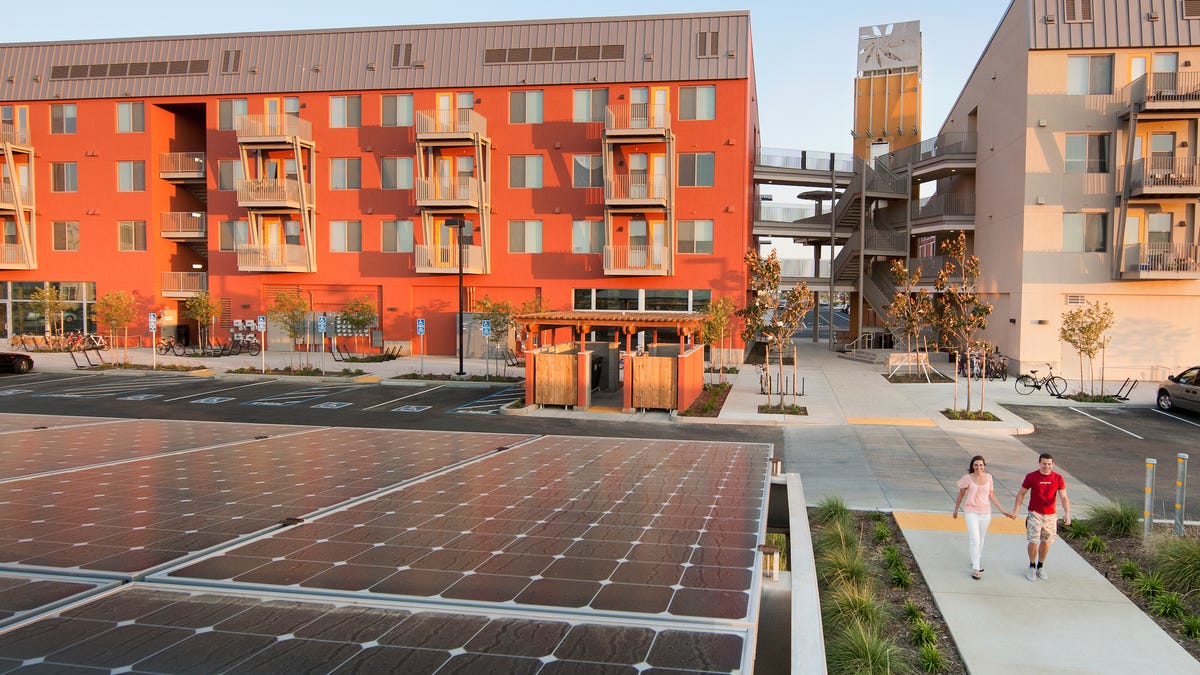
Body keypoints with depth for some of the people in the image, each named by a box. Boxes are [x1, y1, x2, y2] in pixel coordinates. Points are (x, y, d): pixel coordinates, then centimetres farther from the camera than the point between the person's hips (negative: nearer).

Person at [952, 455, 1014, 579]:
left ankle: (977, 561, 35)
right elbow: (960, 495, 2)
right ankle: (975, 568, -4)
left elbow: (991, 495, 8)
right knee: (975, 540, -10)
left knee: (981, 539, 15)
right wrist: (956, 510, 11)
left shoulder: (988, 477, -1)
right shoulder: (968, 478, -11)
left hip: (985, 512, 4)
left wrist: (1002, 510, 6)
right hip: (971, 512, -4)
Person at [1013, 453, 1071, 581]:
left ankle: (1040, 565, 30)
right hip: (1035, 514, -2)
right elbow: (1021, 493, 3)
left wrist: (1067, 513, -19)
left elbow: (1063, 497, -5)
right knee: (1033, 541, -7)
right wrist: (1016, 509, -1)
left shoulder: (1058, 478, -3)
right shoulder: (1031, 477, -7)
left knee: (1046, 542, 11)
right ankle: (1032, 566, 14)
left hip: (1051, 516, 2)